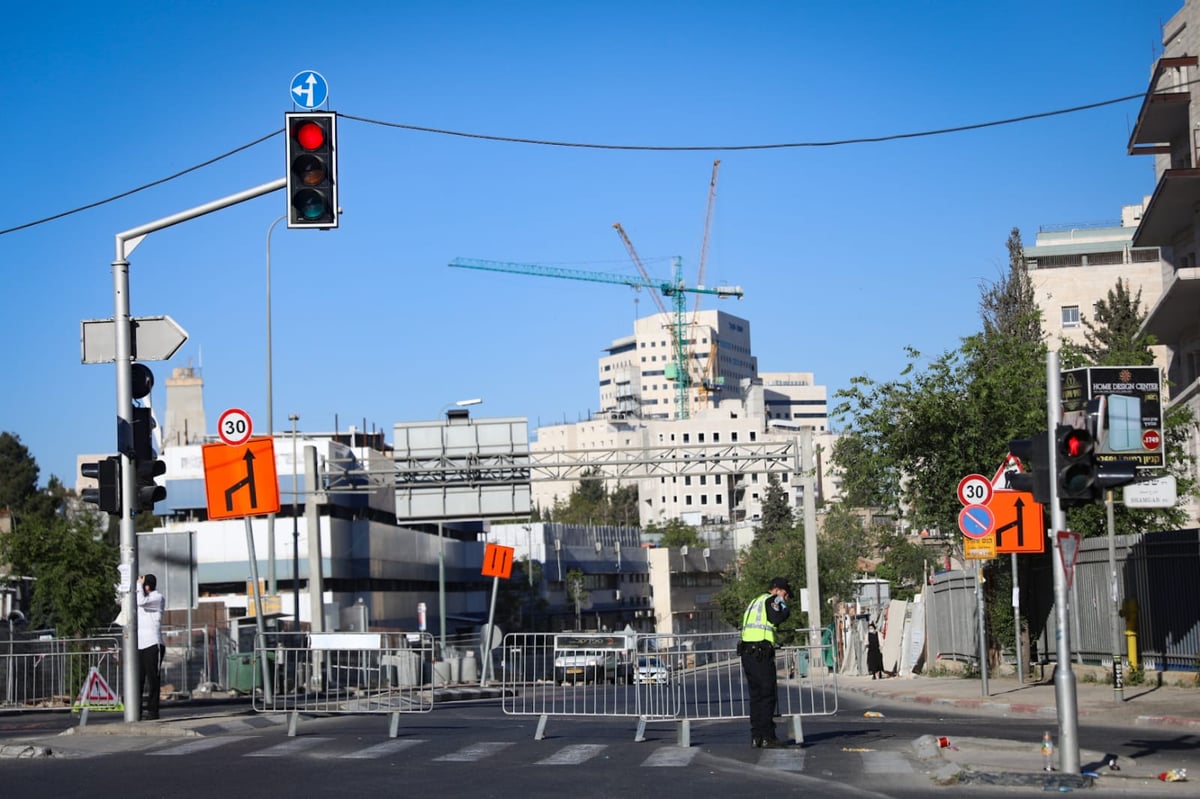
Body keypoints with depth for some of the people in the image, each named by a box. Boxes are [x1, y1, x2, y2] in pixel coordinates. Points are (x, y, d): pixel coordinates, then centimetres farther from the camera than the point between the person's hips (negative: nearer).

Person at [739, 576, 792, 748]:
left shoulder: (754, 602, 27)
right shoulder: (771, 600, -1)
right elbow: (777, 618, -13)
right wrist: (783, 605, 2)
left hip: (746, 652, 9)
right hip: (761, 653, -9)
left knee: (756, 695, 11)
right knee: (767, 696, -6)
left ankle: (756, 737, 10)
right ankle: (767, 737, -8)